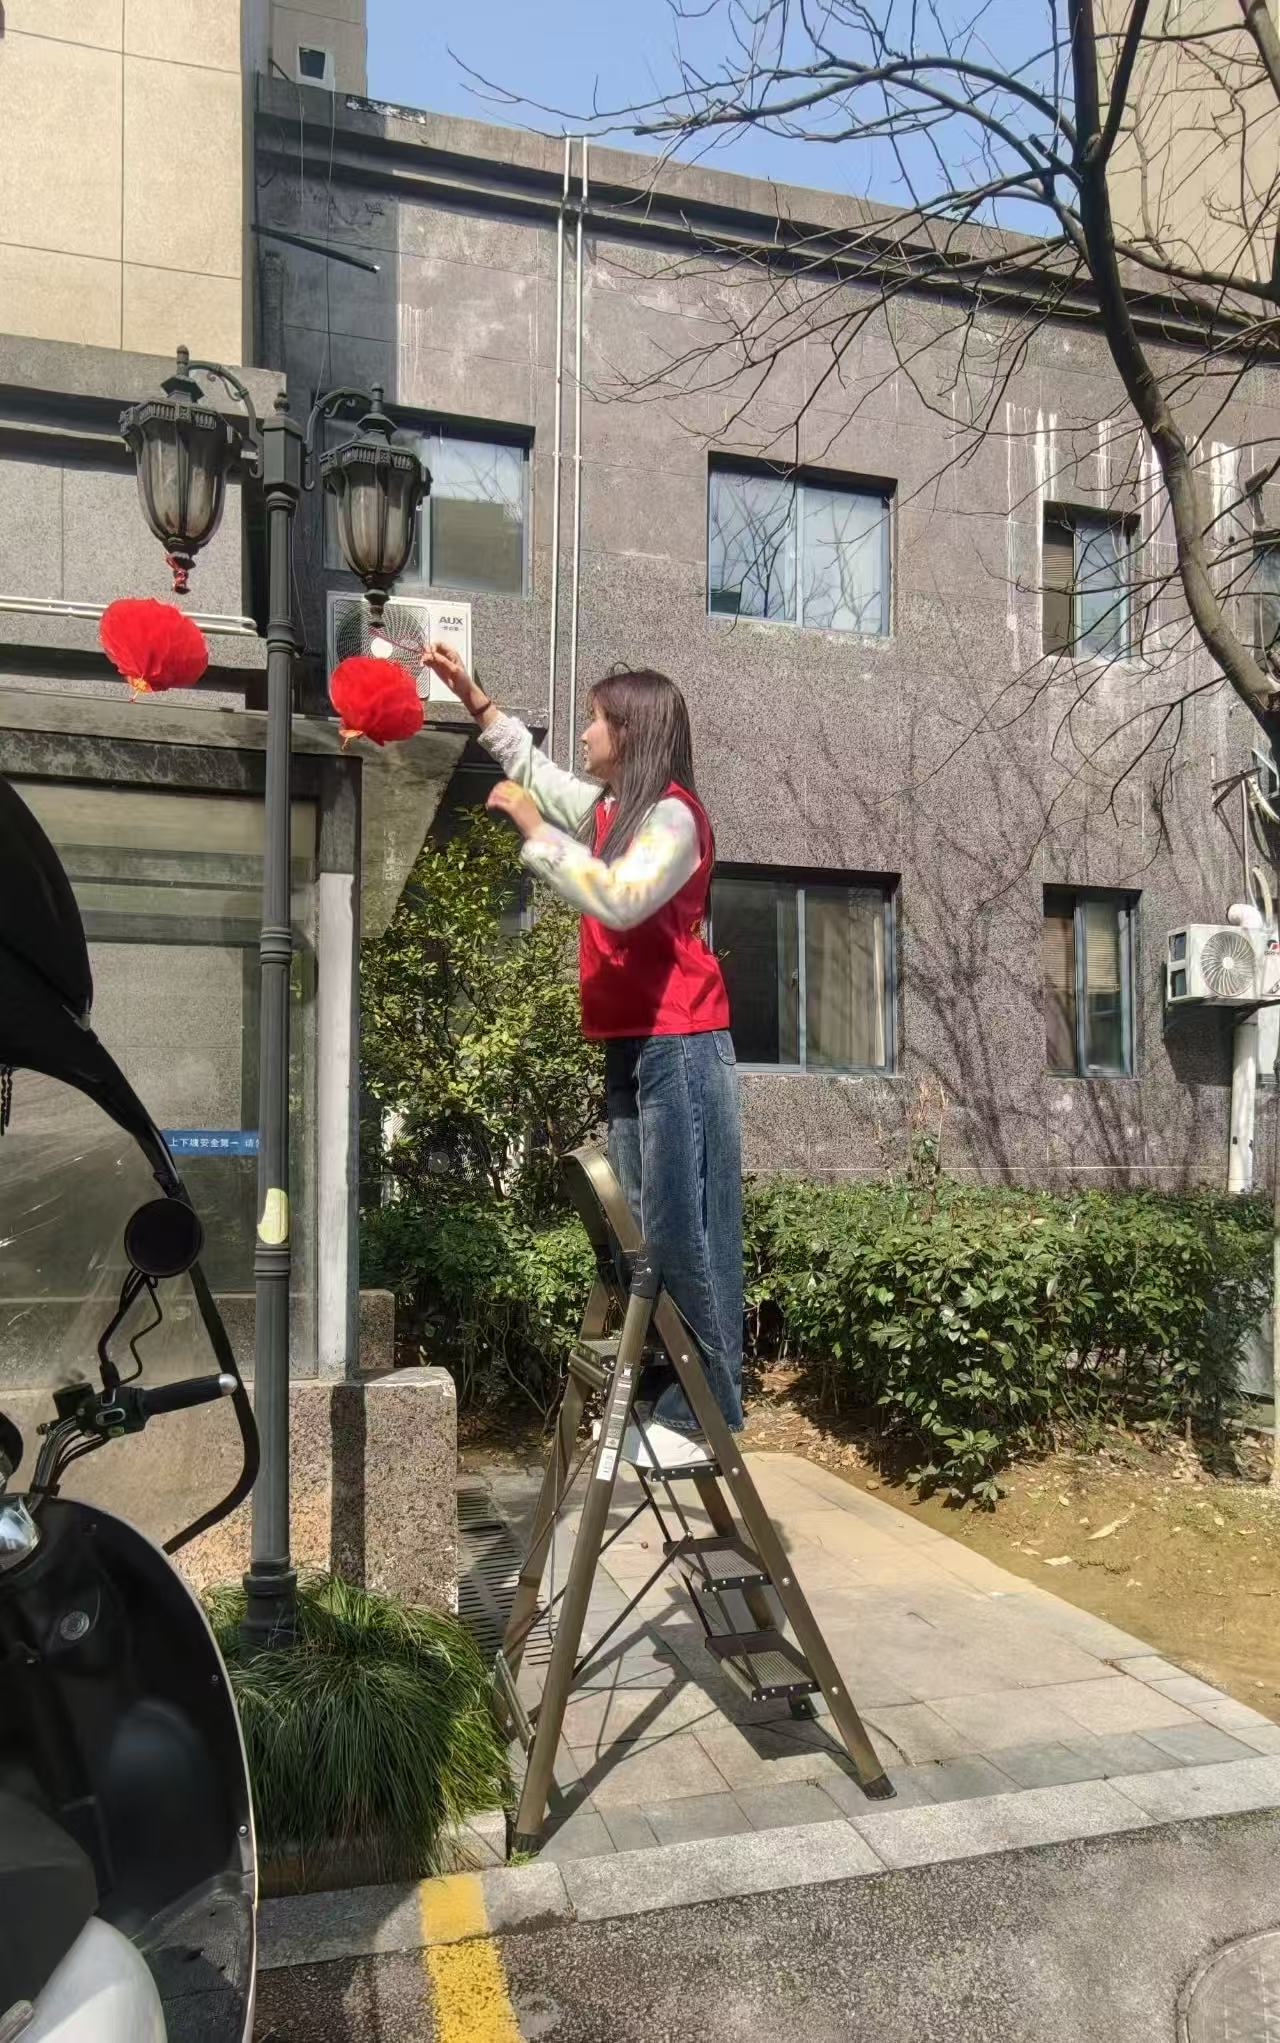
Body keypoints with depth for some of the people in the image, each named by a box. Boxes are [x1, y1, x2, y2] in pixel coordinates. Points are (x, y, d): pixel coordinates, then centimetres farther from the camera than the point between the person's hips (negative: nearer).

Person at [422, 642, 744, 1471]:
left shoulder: (672, 814, -9)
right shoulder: (611, 809, 17)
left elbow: (620, 901, -24)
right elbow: (536, 767, 34)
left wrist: (534, 828, -18)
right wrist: (470, 693, 32)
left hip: (680, 1046, -9)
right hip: (632, 1045, 9)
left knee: (686, 1233, -8)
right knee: (645, 1233, 7)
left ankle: (707, 1414, -3)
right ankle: (668, 1402, 13)